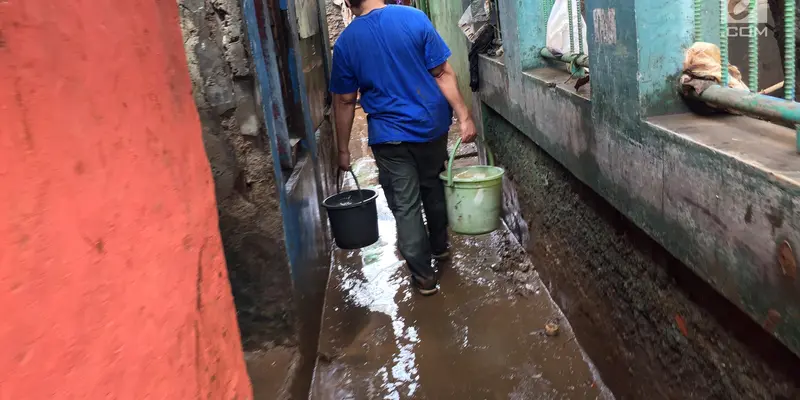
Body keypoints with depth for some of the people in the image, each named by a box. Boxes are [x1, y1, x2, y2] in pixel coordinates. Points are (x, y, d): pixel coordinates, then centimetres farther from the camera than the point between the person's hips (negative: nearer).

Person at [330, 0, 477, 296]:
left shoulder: (346, 42, -6)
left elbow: (344, 101, -1)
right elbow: (443, 73, -9)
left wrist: (343, 150, 7)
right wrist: (464, 116, -4)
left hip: (389, 137, -2)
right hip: (432, 126, 2)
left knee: (405, 207, 8)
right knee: (433, 187, 24)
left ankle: (424, 275, 14)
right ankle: (440, 246, 42)